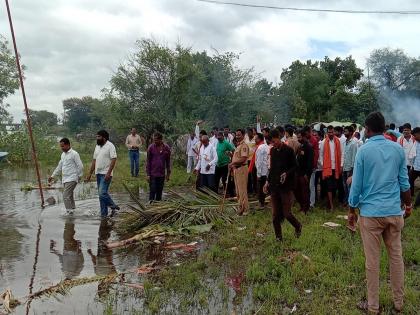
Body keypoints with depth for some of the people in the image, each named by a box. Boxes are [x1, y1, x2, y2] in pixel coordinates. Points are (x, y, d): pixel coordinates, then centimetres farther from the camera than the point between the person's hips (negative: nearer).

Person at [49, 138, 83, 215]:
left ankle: (69, 212, -10)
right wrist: (52, 176, 21)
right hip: (65, 179, 8)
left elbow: (80, 166, -10)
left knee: (66, 196, -14)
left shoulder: (74, 154, -9)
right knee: (69, 196, 12)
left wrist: (79, 176, -7)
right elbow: (59, 166, 24)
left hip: (72, 179, -8)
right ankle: (72, 210, 20)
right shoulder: (63, 154, 17)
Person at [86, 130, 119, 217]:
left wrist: (108, 173, -24)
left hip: (106, 174, -8)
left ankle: (113, 206, 2)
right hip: (98, 173, 8)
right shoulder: (97, 147, 15)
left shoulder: (110, 146, -9)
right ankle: (104, 214, 16)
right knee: (101, 193, 10)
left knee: (102, 193, -16)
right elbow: (94, 161, 18)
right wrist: (90, 173, 15)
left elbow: (113, 160, -17)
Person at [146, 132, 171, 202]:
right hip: (152, 174, -2)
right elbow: (148, 162, -2)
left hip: (162, 174, 2)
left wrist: (168, 174, 9)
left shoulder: (166, 148, -1)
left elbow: (168, 162, 8)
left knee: (159, 191, 10)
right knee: (152, 191, -3)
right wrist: (148, 174, -5)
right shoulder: (151, 147, -6)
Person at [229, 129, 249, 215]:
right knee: (238, 189, 14)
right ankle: (241, 206, 23)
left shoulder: (244, 146, -13)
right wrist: (232, 166, 9)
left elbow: (243, 159, -22)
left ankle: (244, 208, 3)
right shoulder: (238, 145, 17)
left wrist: (232, 163, -18)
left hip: (241, 168, -10)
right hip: (236, 169, 10)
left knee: (242, 190, -5)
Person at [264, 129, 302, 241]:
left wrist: (286, 173, -22)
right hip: (274, 185, 5)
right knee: (275, 214, 6)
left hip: (286, 186, -5)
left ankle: (298, 226, 24)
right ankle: (278, 236, 18)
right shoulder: (272, 151, 11)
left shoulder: (288, 150, -7)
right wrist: (268, 181, 13)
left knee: (287, 213, -5)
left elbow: (295, 167, -6)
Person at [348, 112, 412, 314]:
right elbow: (404, 181, 7)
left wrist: (351, 211, 3)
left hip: (370, 212, -4)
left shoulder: (364, 151, -9)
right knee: (396, 256, 16)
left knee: (372, 261, 5)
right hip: (394, 211, 4)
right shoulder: (398, 149, 2)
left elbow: (356, 185, -7)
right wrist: (408, 205, 21)